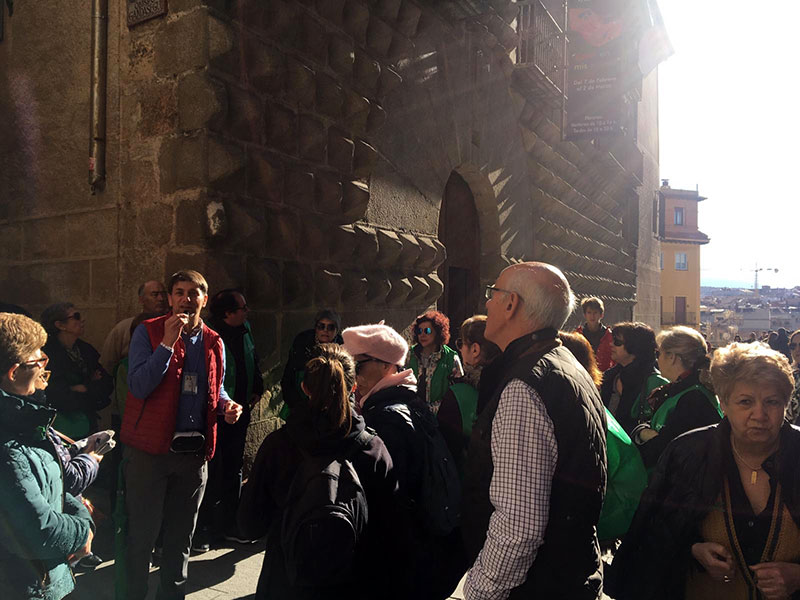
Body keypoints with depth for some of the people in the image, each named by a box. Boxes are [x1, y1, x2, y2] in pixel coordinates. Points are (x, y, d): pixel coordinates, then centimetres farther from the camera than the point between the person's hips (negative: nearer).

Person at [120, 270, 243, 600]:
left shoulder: (213, 342, 7)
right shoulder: (148, 332, -6)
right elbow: (138, 386, -17)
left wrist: (226, 404, -1)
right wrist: (168, 343, -22)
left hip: (195, 450, 4)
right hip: (149, 448, -4)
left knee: (181, 535, 18)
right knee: (142, 533, 6)